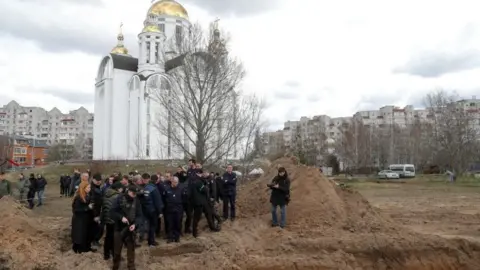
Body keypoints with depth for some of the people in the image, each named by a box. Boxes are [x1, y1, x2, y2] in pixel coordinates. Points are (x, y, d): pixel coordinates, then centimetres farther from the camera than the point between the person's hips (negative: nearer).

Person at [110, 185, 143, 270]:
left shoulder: (136, 201, -3)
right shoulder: (120, 198, -9)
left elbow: (139, 215, 0)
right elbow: (112, 211, -9)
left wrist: (135, 224, -16)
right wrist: (121, 217, -21)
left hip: (130, 228, 2)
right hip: (119, 228, -1)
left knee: (131, 248, 9)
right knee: (117, 249, 10)